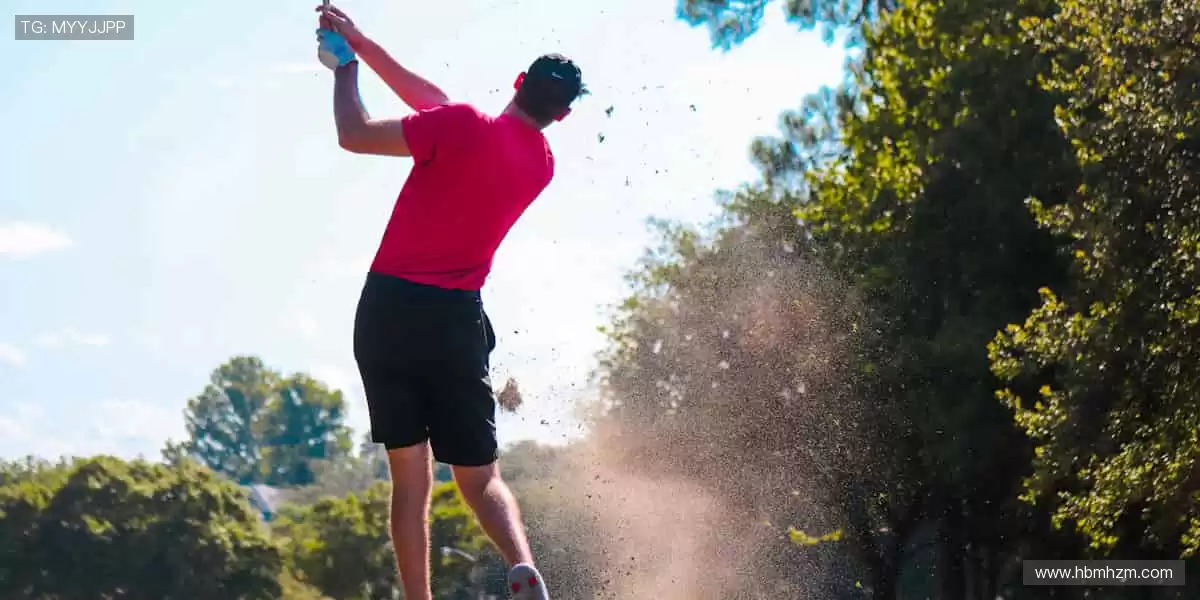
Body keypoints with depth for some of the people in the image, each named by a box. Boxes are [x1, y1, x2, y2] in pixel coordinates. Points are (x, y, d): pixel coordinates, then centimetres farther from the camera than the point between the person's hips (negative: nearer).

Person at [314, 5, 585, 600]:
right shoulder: (541, 165, 10)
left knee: (409, 478, 3)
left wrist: (345, 65, 12)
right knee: (479, 476, 9)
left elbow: (355, 135, -5)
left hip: (389, 307, -3)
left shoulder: (463, 126, -9)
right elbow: (438, 108, 17)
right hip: (457, 318, 3)